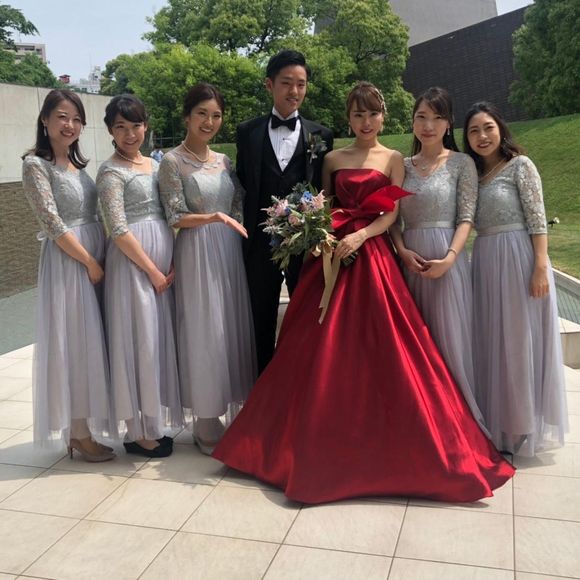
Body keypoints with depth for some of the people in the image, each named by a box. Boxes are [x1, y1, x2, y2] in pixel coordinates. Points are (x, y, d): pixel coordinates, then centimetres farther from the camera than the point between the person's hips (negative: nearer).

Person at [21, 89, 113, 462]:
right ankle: (79, 433, 12)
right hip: (68, 262, -7)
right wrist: (90, 263, -14)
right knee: (74, 343, -1)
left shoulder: (77, 163, 14)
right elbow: (54, 224, -15)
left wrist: (102, 258, 1)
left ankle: (84, 427, 23)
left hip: (96, 258, 7)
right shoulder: (36, 164, -9)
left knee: (91, 340, 11)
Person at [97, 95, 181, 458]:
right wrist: (152, 271, -14)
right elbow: (119, 230, -14)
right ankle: (138, 432, 13)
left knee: (162, 336, 11)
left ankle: (153, 422, 26)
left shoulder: (155, 164, 14)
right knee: (139, 340, -1)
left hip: (166, 263, 7)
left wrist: (174, 263, -1)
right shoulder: (111, 172, -7)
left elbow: (170, 216, 13)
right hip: (133, 262, -7)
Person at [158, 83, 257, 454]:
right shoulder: (173, 161, -5)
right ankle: (207, 424, 13)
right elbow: (176, 217, -11)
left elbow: (239, 206, 13)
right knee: (205, 332, -1)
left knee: (236, 327, 9)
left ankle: (236, 413, 23)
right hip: (197, 253, -6)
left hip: (230, 251, 6)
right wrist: (212, 218, -25)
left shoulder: (224, 161, 12)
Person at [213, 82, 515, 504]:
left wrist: (360, 236, -17)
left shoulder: (394, 160, 7)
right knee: (324, 348, 1)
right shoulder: (333, 159, 13)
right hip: (332, 254, 2)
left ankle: (378, 439, 10)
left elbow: (392, 213, -1)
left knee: (375, 348, -5)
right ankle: (326, 442, 15)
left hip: (373, 255, -2)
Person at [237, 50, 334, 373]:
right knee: (262, 325, 12)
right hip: (261, 243, 1)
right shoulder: (248, 133, 4)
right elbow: (243, 186, 8)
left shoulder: (321, 136, 3)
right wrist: (246, 231, 1)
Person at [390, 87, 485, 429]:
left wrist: (449, 258, -18)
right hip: (410, 260, 4)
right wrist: (403, 250, -8)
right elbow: (394, 217, 9)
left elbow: (466, 217, -5)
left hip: (446, 260, -3)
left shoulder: (461, 163, 2)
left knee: (449, 337, -1)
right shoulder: (404, 166, 11)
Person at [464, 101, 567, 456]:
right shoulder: (473, 173, 14)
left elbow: (538, 220, -10)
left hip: (519, 259, -6)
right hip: (486, 264, 6)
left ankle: (523, 425, 13)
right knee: (491, 342, 10)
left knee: (520, 340, 1)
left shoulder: (520, 165, -4)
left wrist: (541, 267, -18)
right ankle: (498, 422, 22)